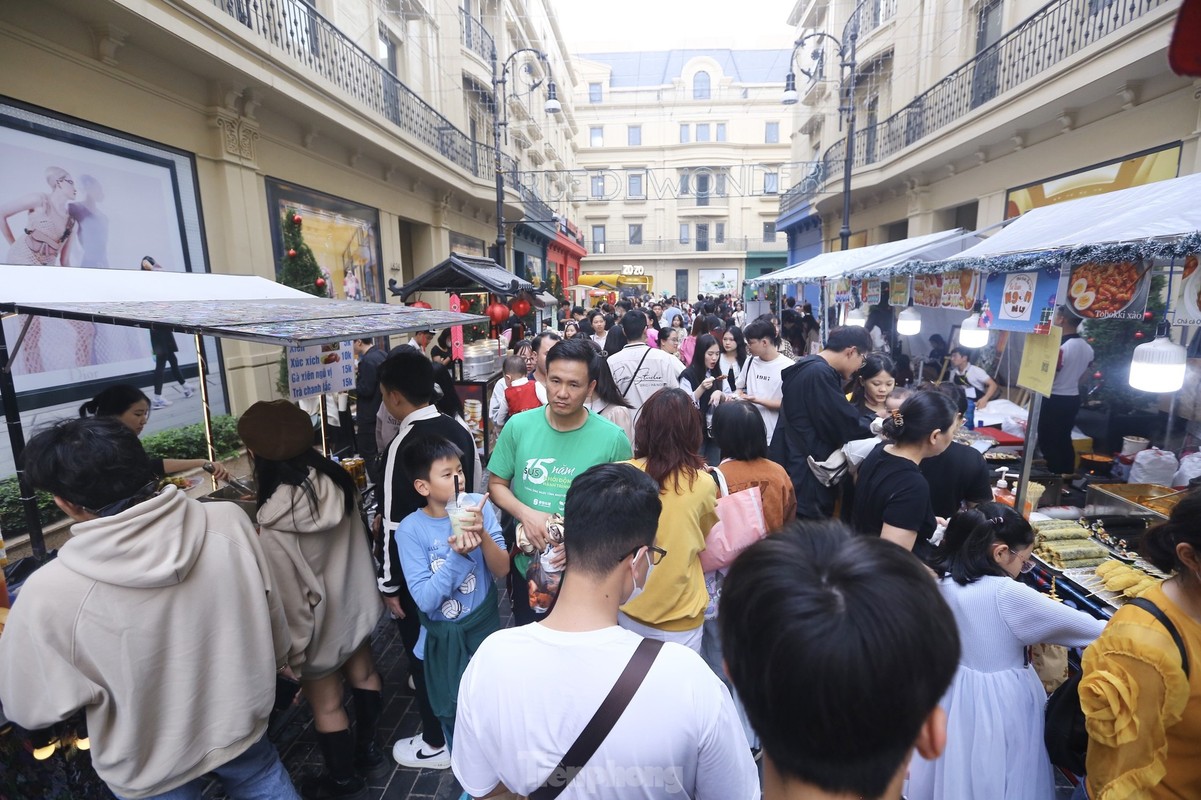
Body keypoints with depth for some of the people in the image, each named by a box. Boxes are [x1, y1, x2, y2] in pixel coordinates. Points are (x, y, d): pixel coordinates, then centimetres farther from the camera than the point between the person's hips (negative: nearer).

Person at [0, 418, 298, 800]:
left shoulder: (49, 592, -31)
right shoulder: (229, 521, -25)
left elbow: (31, 709, -13)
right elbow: (273, 621, -10)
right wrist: (278, 663, 10)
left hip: (152, 769, -1)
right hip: (241, 724, 1)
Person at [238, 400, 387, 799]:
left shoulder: (275, 523, -32)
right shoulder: (337, 482, -15)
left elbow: (289, 597, -23)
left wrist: (292, 654, -11)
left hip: (319, 624, -6)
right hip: (356, 603, 6)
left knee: (326, 705, 17)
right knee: (363, 676, 25)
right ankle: (368, 753, 47)